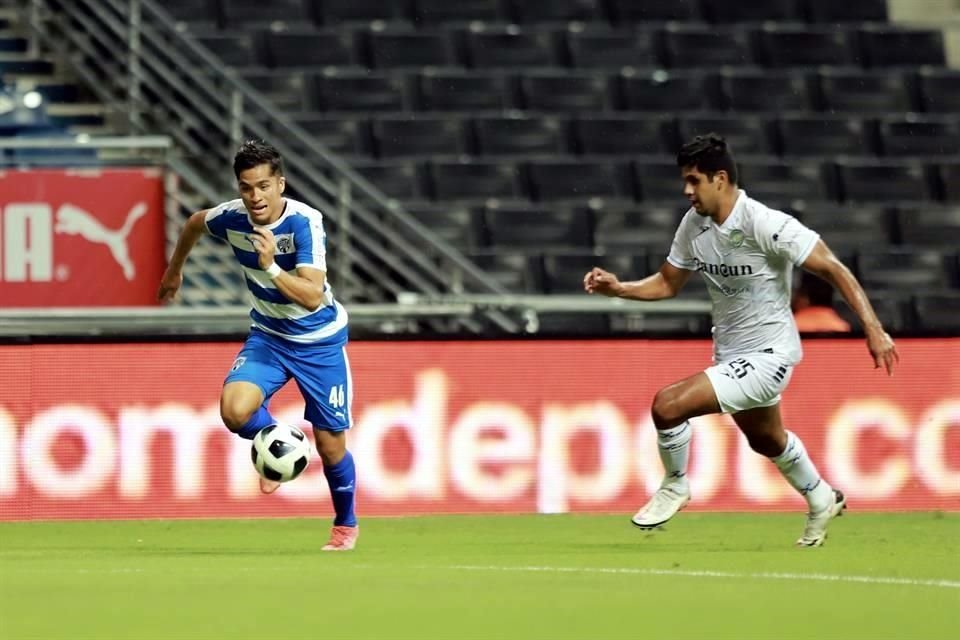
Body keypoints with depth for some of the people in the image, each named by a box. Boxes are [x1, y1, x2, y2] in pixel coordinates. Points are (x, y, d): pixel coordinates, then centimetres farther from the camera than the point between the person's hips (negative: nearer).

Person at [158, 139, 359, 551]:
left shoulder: (304, 222, -27)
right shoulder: (231, 217, -15)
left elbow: (313, 296, -35)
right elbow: (195, 223, 11)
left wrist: (271, 267, -48)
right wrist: (174, 271, 24)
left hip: (319, 342, -3)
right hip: (268, 336, 3)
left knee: (330, 445, 3)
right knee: (234, 409, -25)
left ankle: (346, 523, 32)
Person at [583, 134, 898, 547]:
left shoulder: (766, 225, -24)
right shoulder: (694, 223, -2)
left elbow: (832, 268, -21)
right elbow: (668, 282, 11)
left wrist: (873, 329, -27)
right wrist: (618, 288, -6)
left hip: (767, 355, -9)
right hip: (731, 353, 9)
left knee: (667, 404, -22)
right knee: (766, 440, 30)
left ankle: (675, 486, 5)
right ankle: (821, 501, 56)